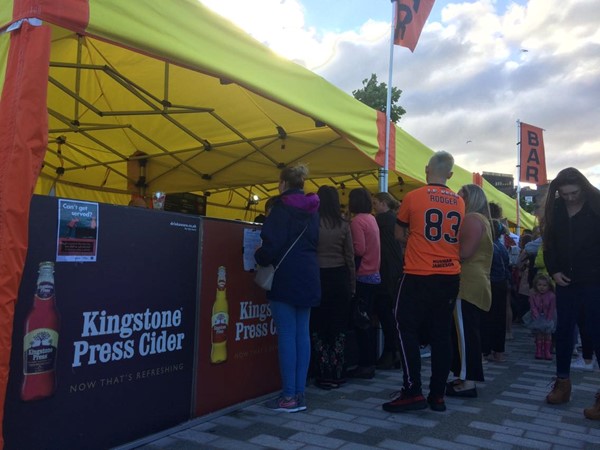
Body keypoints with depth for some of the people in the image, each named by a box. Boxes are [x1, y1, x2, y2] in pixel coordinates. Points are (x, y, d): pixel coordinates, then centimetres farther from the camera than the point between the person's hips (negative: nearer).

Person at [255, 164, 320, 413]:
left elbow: (272, 243, -16)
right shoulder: (312, 208, 14)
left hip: (286, 277, -7)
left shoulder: (283, 206, -8)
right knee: (302, 333, 7)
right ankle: (299, 393, 13)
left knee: (287, 335, -4)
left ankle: (289, 396, 0)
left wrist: (259, 256, 2)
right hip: (308, 277, 7)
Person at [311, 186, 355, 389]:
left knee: (318, 327, 6)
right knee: (338, 327, 10)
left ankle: (324, 375, 9)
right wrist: (352, 285, 10)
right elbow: (350, 257, 3)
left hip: (318, 278, -2)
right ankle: (336, 375, 16)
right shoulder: (343, 225, 1)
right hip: (340, 277, 3)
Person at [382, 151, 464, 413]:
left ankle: (412, 392, 2)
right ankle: (437, 395, 15)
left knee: (407, 330, 4)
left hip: (418, 276, -5)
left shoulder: (413, 197, -6)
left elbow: (400, 235, 6)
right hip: (449, 276, 5)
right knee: (441, 334, 10)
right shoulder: (460, 203, 6)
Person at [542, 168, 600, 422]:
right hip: (566, 281, 5)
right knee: (563, 330, 10)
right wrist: (553, 271, 0)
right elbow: (549, 242, 10)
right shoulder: (556, 209, 4)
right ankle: (562, 383, 24)